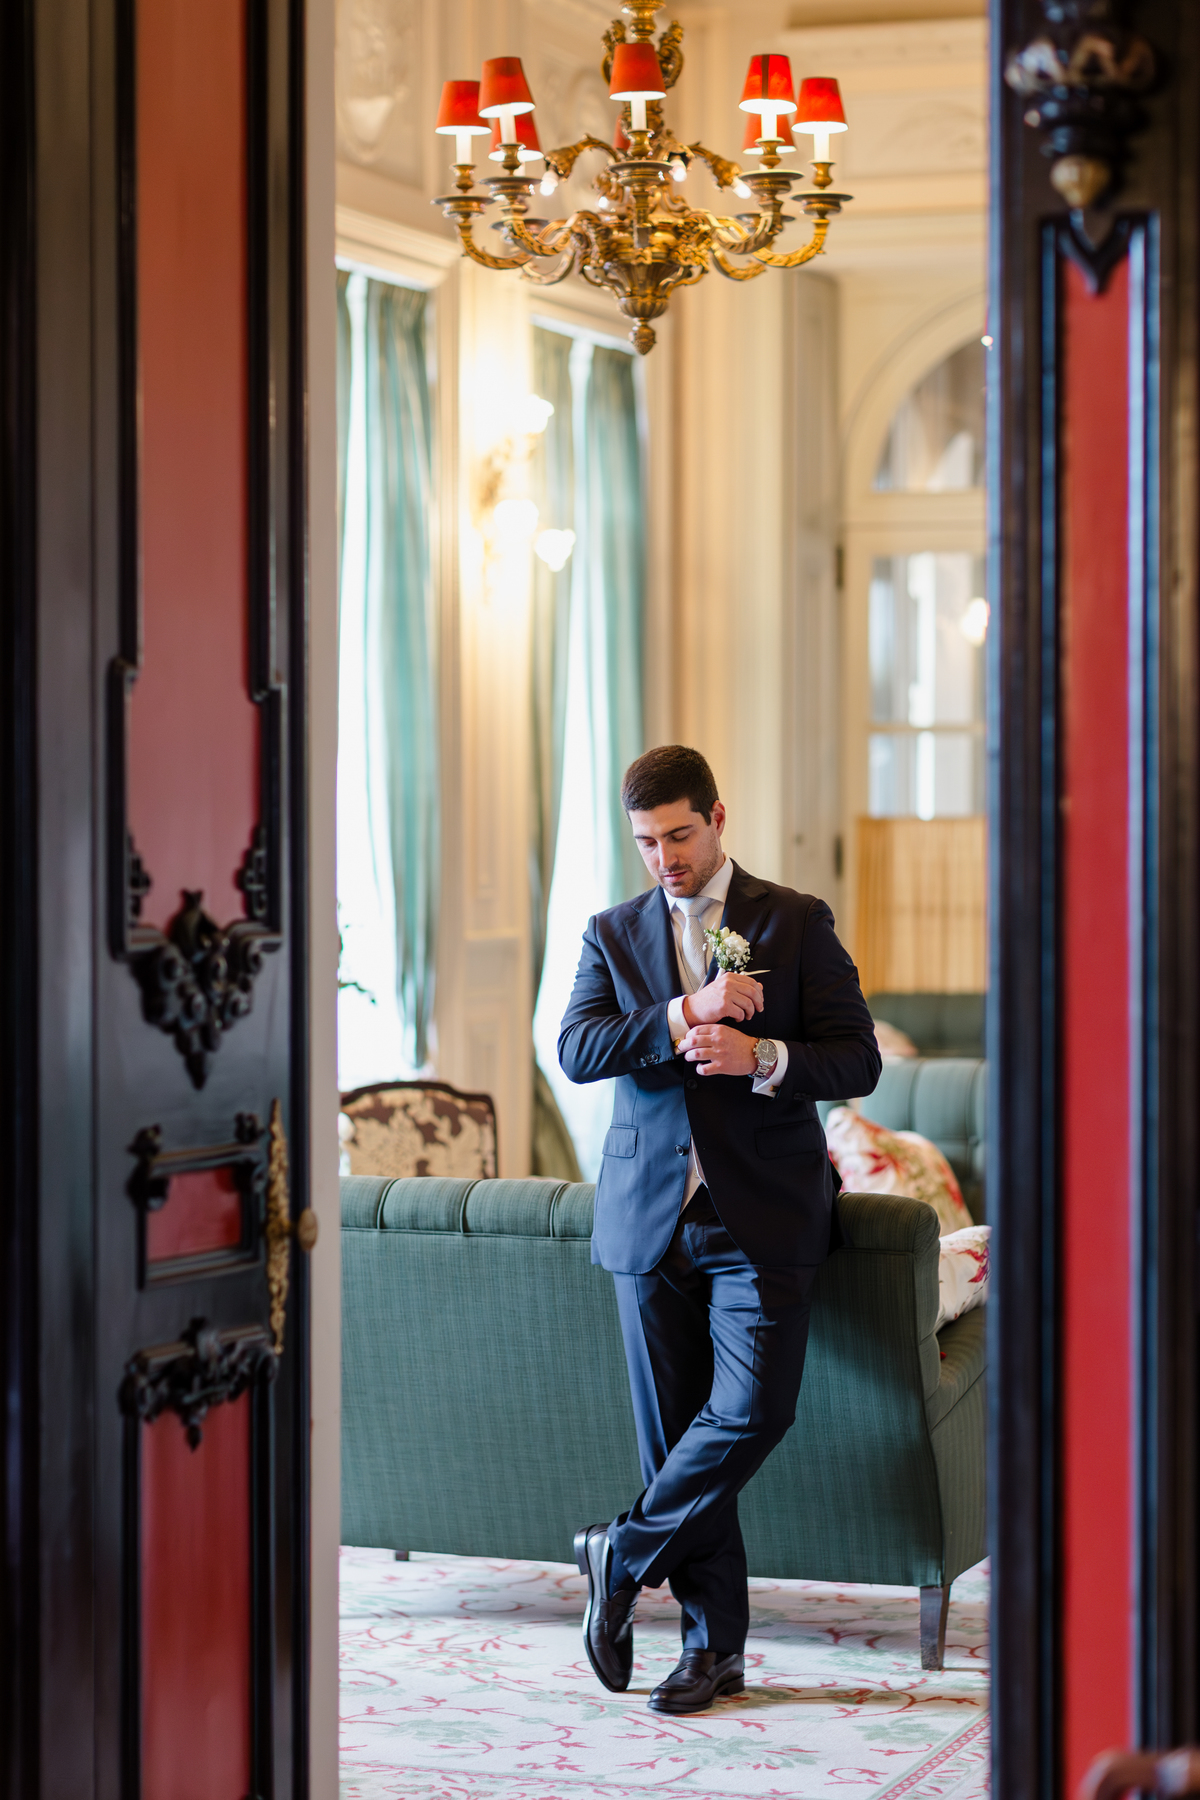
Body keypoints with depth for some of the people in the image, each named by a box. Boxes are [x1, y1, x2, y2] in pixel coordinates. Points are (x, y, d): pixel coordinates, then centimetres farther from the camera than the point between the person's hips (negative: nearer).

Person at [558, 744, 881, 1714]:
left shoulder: (798, 923, 3)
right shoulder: (614, 933, 11)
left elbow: (858, 1061, -2)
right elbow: (576, 1049, -5)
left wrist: (761, 1057, -20)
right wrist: (682, 1016, -20)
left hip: (762, 1216, -2)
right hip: (651, 1218, 2)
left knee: (752, 1409, -17)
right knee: (675, 1432, 3)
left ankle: (626, 1557, 3)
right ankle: (715, 1644, 12)